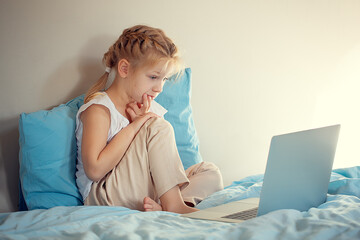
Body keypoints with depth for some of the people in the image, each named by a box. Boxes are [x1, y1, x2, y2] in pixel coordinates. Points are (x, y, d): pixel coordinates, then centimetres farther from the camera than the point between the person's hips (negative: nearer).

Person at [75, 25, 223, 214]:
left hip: (144, 194, 8)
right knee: (158, 127, -20)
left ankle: (162, 208, -29)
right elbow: (94, 170, -24)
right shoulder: (99, 108, -11)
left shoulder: (150, 109, 11)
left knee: (210, 173, -3)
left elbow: (164, 166, 6)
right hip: (103, 196, -8)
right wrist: (135, 126, -19)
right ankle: (173, 206, -21)